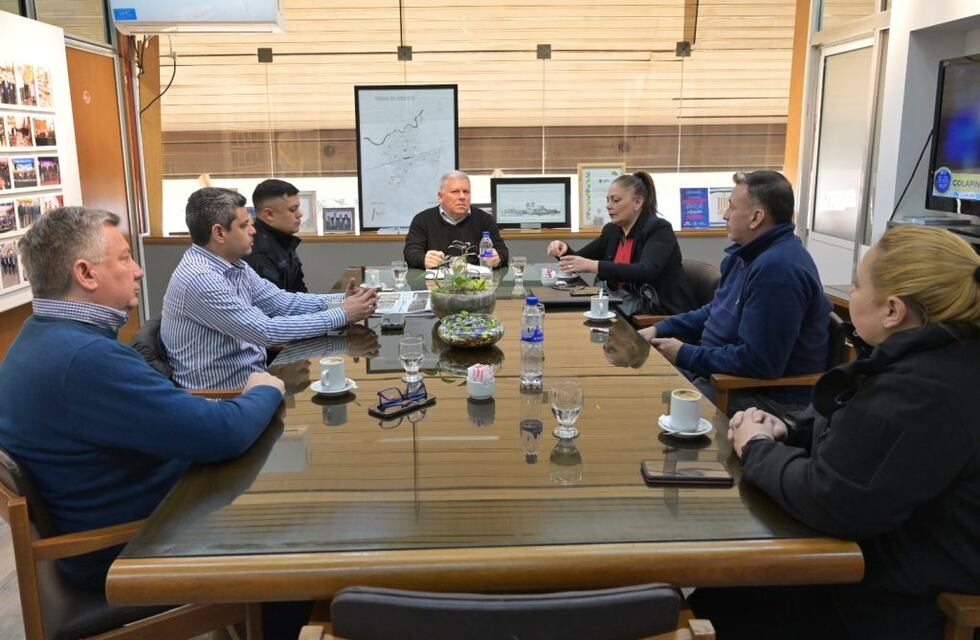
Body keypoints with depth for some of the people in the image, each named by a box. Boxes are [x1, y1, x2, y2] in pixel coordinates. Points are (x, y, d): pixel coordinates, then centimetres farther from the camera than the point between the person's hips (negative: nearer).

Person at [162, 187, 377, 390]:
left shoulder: (234, 265, 5)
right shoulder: (200, 279, -24)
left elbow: (284, 302, 7)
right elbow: (265, 331, -27)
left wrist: (341, 300, -8)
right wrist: (342, 314, -23)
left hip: (251, 374, 8)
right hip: (222, 394, -8)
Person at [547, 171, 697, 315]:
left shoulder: (659, 229, -13)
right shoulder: (612, 230, 7)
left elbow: (645, 271, -30)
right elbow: (579, 260, 11)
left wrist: (593, 266, -36)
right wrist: (564, 251, -12)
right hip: (631, 309, 6)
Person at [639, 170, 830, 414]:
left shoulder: (778, 268, -27)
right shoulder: (747, 254, 8)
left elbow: (758, 361, -29)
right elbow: (716, 312, 20)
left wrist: (684, 355, -18)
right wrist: (659, 329, 6)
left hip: (768, 396, -10)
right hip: (725, 372, 10)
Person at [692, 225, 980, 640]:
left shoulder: (924, 392, -33)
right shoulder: (930, 357, 1)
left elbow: (828, 501, -32)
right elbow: (857, 422, 16)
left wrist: (757, 449, -14)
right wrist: (786, 428, -2)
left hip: (904, 606, -9)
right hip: (903, 561, 9)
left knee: (719, 603, 3)